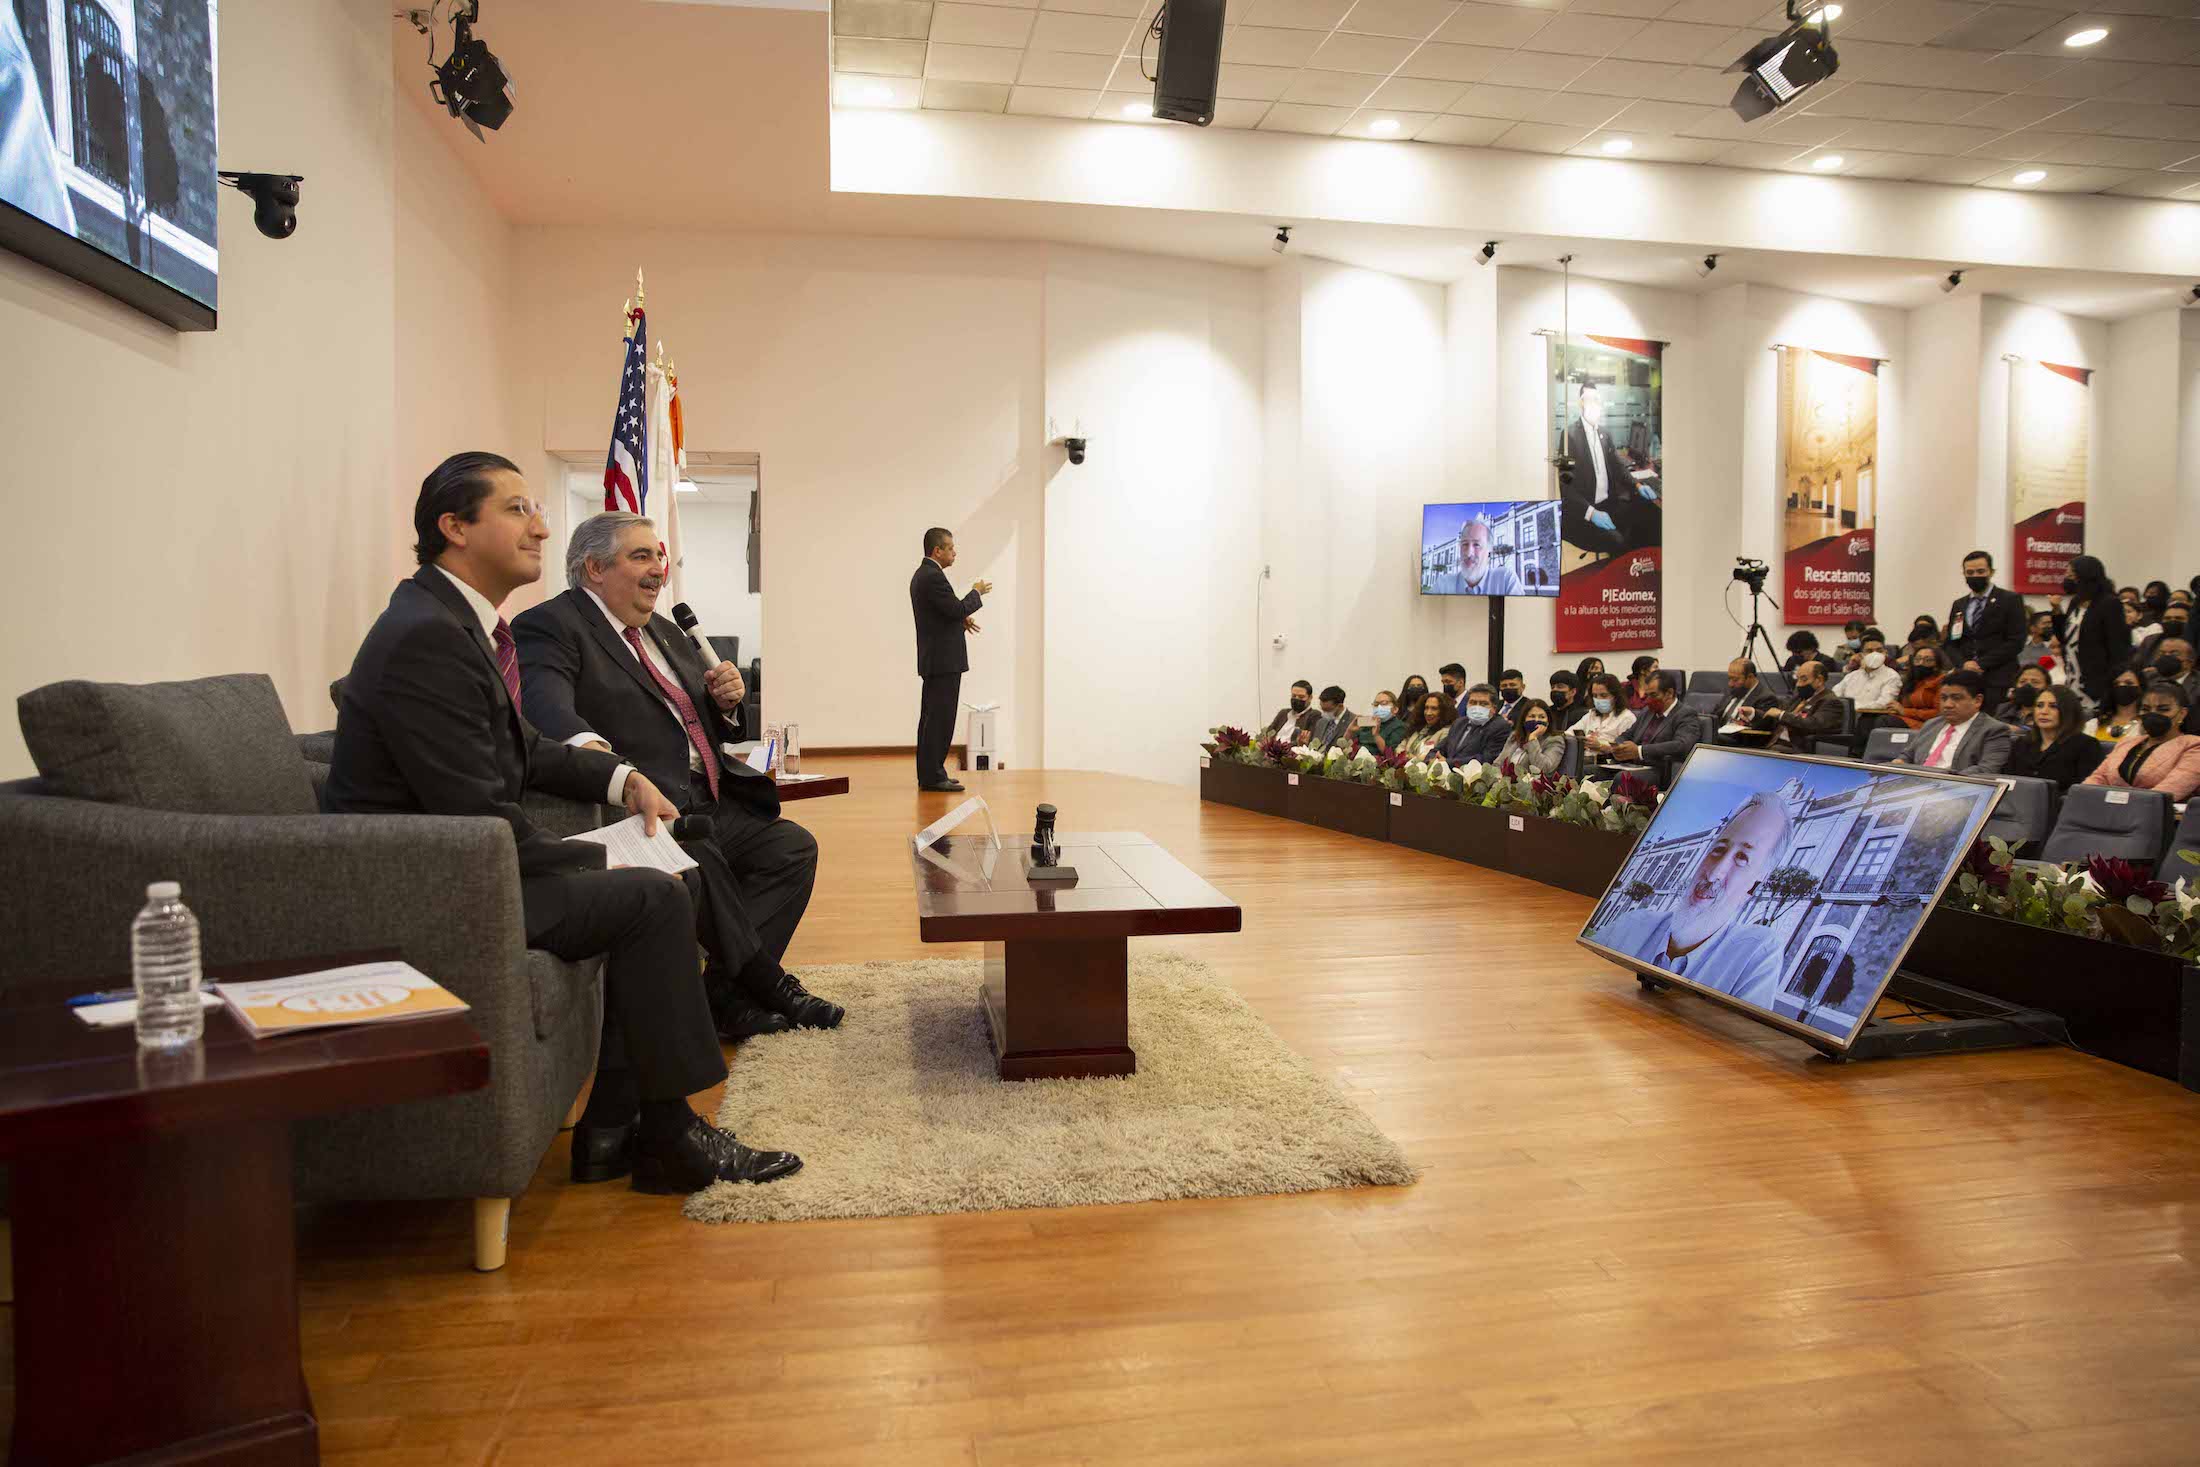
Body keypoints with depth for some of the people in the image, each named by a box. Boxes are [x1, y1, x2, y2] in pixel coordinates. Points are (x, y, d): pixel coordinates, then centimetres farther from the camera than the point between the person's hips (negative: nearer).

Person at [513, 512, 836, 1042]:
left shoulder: (666, 632, 25)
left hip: (709, 807, 9)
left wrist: (726, 699, 5)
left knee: (792, 845, -9)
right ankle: (767, 984, -15)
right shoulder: (550, 627, -3)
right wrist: (587, 744, -47)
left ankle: (724, 992, -13)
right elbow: (546, 704, -25)